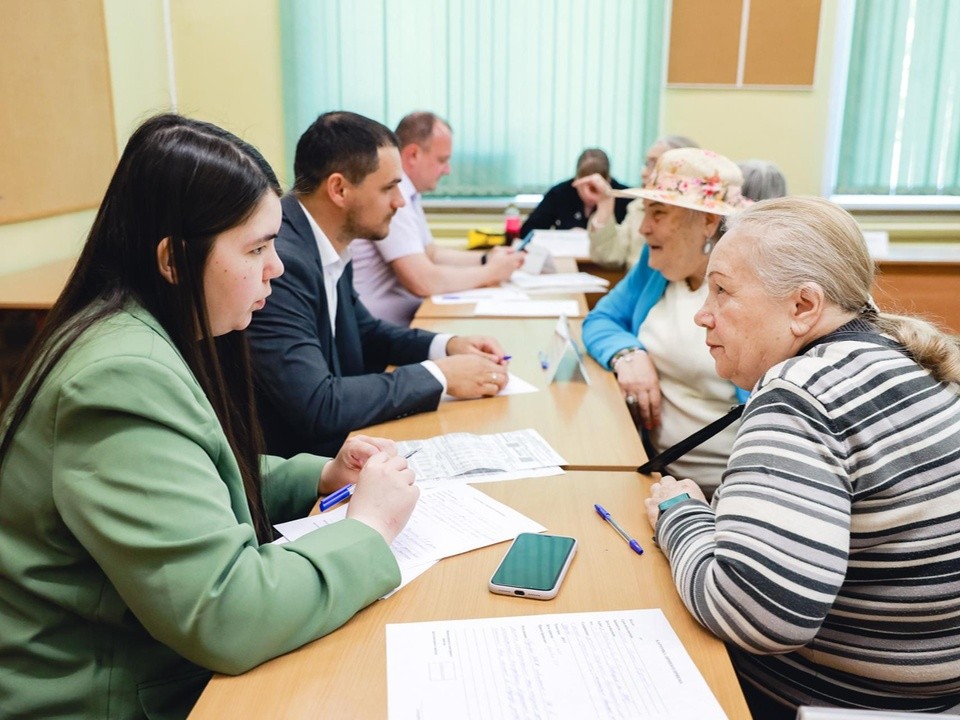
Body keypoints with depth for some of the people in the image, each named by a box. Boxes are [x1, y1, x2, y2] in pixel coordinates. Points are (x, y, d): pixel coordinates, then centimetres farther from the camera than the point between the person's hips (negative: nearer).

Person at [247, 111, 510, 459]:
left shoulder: (330, 245, 1)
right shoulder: (279, 261, -25)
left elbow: (364, 332, 17)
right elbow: (317, 406, -28)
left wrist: (445, 346, 0)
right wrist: (439, 375, -19)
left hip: (330, 443, 8)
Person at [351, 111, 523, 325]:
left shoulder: (406, 192, 9)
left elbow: (431, 253, 20)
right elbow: (423, 281, -26)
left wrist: (485, 259, 5)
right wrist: (490, 272, -12)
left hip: (405, 317, 9)